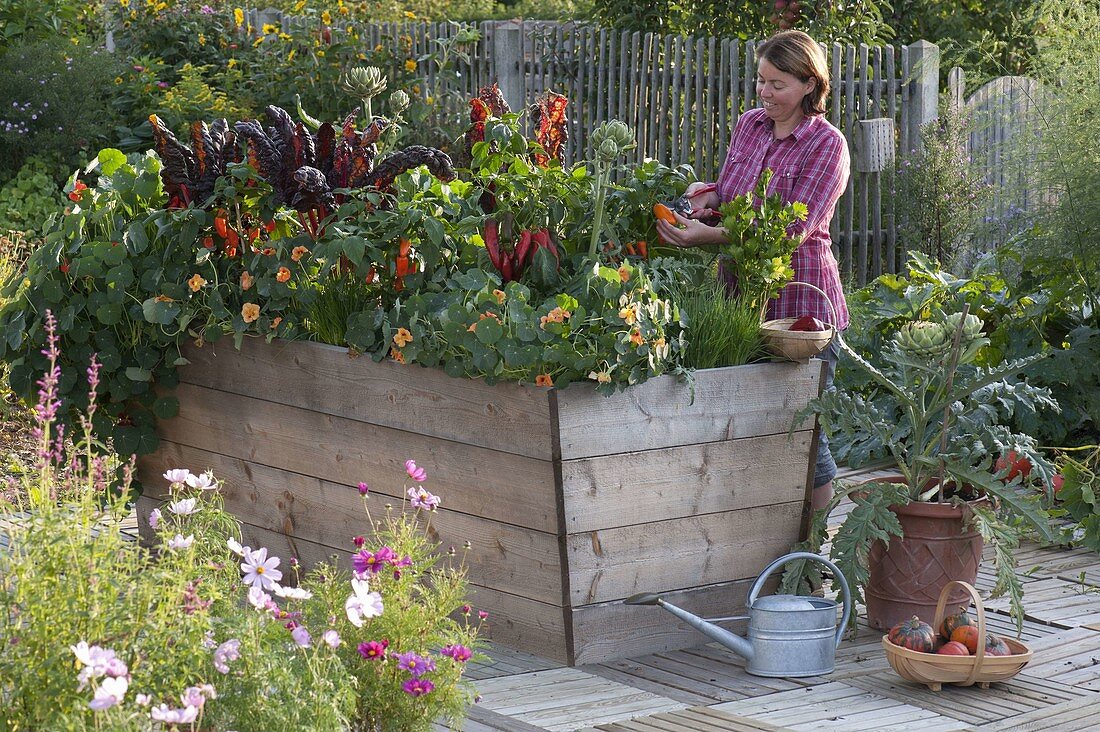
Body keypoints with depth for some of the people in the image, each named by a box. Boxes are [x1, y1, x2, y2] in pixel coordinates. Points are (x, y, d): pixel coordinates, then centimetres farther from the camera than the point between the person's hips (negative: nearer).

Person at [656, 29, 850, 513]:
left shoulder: (827, 144, -9)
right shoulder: (749, 125, 9)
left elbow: (793, 228, -19)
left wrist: (710, 235, -28)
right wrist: (707, 195, -3)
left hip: (800, 301, -6)